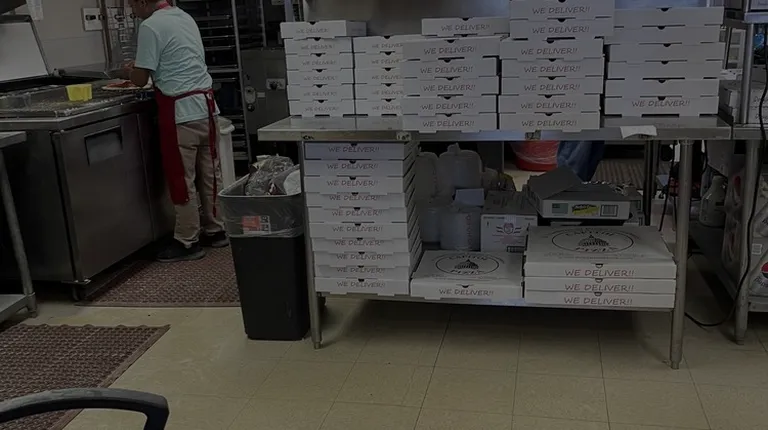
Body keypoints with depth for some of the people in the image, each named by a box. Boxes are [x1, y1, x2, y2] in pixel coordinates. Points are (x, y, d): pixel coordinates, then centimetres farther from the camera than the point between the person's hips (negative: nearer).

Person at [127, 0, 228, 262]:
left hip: (181, 112, -8)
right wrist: (140, 69, 26)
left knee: (182, 179, 1)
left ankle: (187, 242, 10)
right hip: (205, 105, 8)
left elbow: (141, 79, -10)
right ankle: (215, 231, 24)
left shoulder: (151, 26, -10)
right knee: (209, 174, 14)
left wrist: (130, 71, 12)